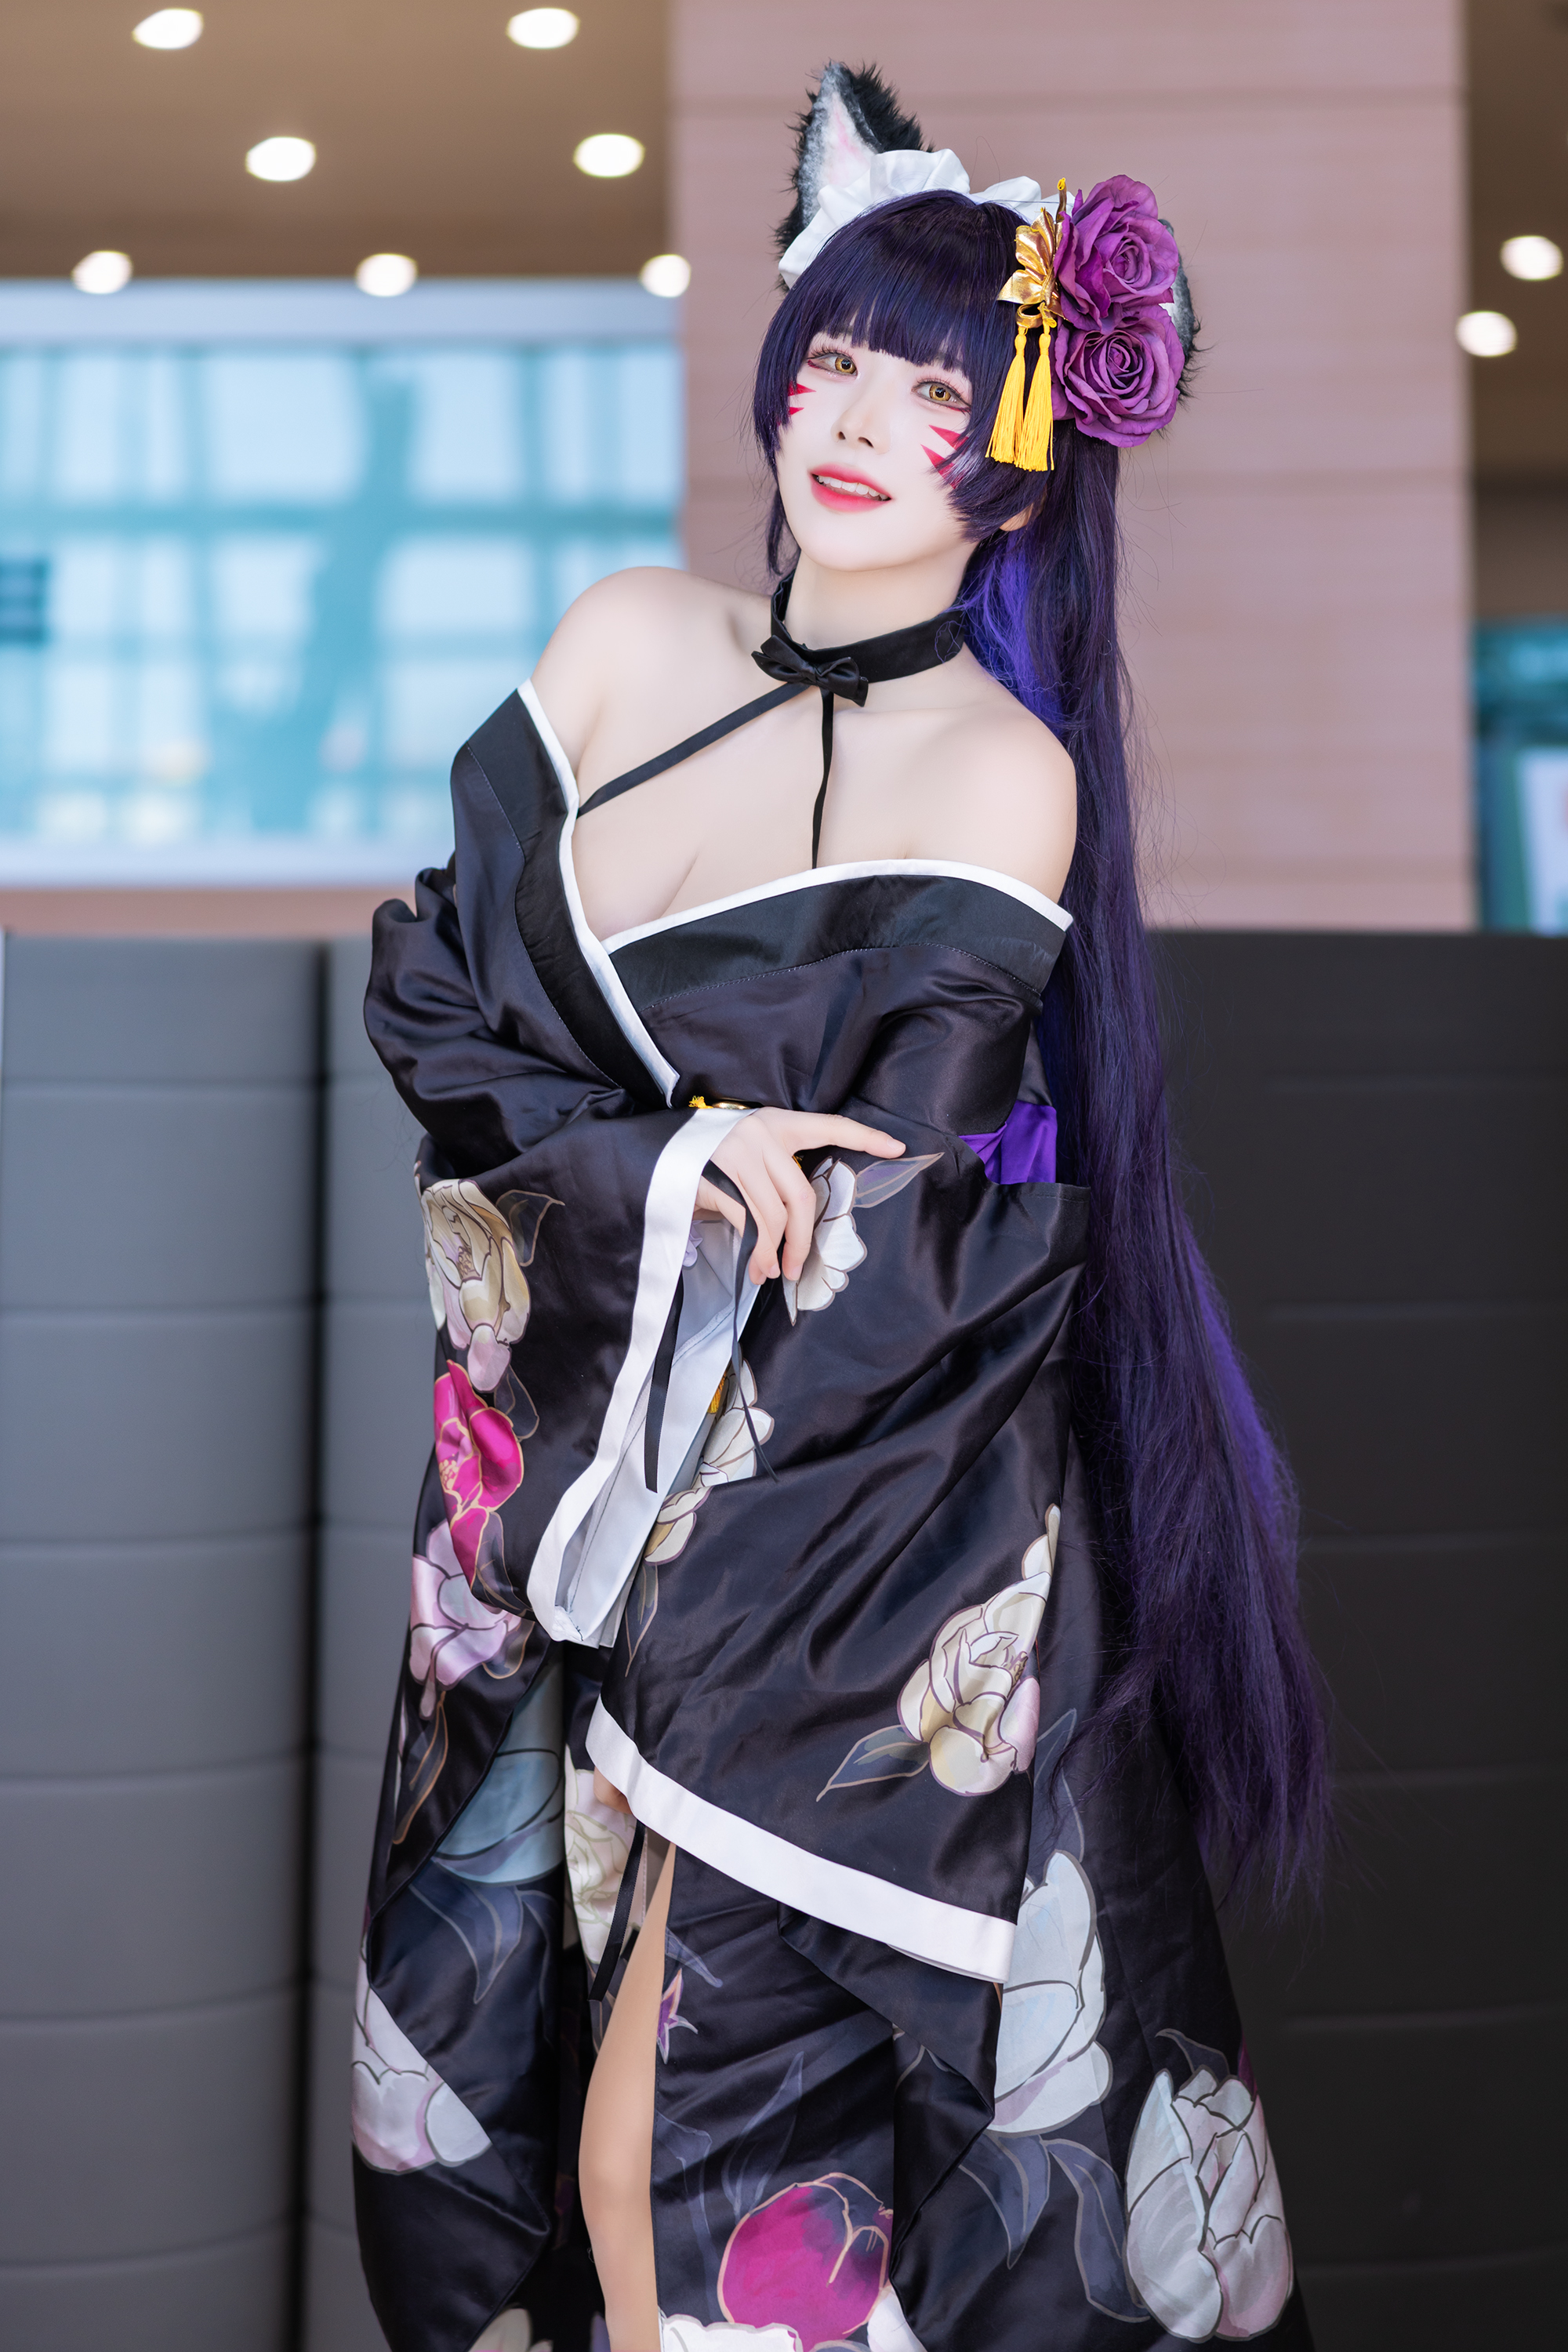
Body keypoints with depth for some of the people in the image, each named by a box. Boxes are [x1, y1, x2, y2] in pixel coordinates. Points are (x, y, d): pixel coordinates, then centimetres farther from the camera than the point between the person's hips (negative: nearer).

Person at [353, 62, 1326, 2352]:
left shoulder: (1004, 773, -9)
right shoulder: (631, 642, 4)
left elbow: (875, 1254, -11)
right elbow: (444, 996, 1)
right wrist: (673, 1160, -14)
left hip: (849, 1537, -4)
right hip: (587, 1462, 5)